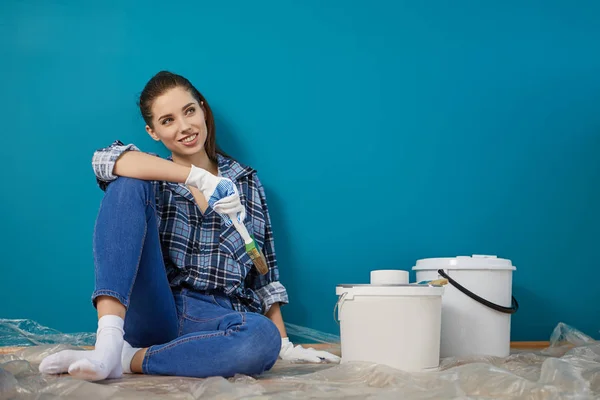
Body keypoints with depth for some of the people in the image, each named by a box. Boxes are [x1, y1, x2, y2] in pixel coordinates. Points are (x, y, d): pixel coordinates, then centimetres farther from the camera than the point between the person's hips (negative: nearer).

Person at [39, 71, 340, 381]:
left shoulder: (245, 181, 13)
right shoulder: (153, 179, 9)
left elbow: (264, 272, 14)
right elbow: (105, 159, -16)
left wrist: (284, 343, 5)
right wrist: (199, 178, -25)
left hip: (210, 320, 0)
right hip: (152, 311, 0)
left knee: (264, 337, -37)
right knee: (127, 183, -17)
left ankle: (127, 360, -21)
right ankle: (109, 338, -32)